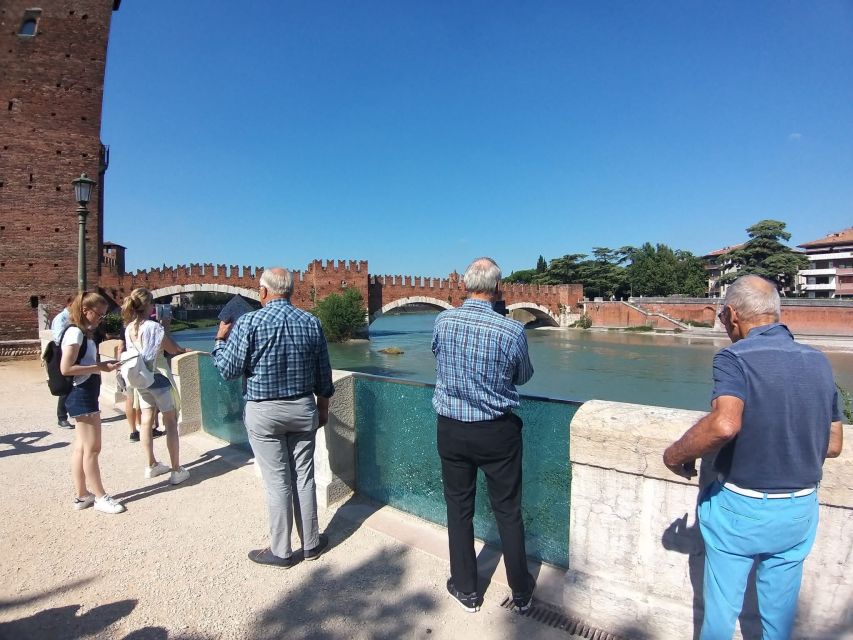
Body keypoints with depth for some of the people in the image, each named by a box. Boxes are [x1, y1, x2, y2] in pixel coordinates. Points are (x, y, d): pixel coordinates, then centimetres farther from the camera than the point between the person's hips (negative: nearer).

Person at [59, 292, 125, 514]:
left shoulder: (84, 333, 13)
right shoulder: (75, 332, -15)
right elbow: (66, 368, -22)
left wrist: (102, 365, 3)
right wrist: (99, 367, -19)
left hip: (85, 395, 10)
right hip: (81, 395, -10)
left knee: (82, 447, 14)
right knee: (92, 448, -2)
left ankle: (82, 495, 23)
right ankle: (100, 497, 7)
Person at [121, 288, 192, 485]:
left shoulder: (129, 328, 2)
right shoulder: (153, 326, -19)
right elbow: (173, 349, -13)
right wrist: (185, 350, 9)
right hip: (158, 378, -7)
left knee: (146, 421, 13)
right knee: (170, 422, 0)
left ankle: (151, 465, 24)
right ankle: (176, 470, 2)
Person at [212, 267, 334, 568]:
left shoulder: (249, 322, -13)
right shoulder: (311, 322, -2)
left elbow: (228, 370, -8)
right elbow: (323, 373, 4)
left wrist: (221, 339, 8)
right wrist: (323, 404, 18)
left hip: (264, 412, -3)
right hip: (303, 408, 3)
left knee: (277, 481, 6)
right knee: (304, 476, 13)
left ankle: (281, 551, 20)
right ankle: (311, 543, 26)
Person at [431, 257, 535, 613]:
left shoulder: (442, 321, -10)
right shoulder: (512, 331, -16)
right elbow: (523, 377, 2)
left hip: (452, 430, 2)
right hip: (497, 432, -1)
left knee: (459, 509, 16)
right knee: (508, 511, 15)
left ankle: (466, 590, 32)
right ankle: (521, 593, 32)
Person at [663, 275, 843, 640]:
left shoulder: (735, 357, -19)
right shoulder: (818, 362, -1)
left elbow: (724, 424, -35)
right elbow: (833, 445, 6)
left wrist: (675, 454, -20)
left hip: (741, 507, -5)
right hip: (801, 510, 5)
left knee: (721, 608, 16)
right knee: (780, 609, 23)